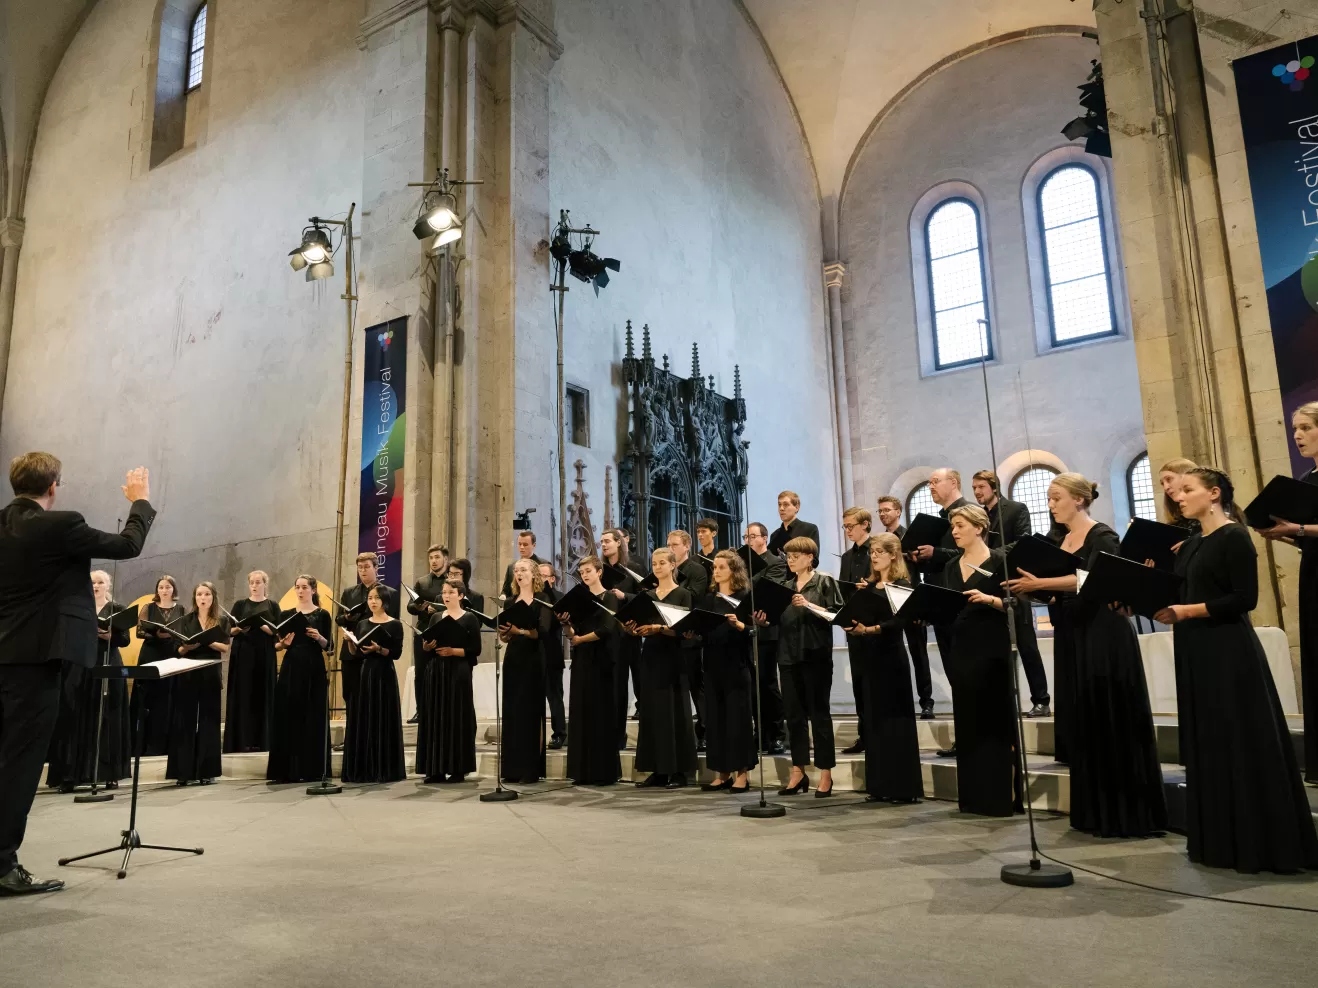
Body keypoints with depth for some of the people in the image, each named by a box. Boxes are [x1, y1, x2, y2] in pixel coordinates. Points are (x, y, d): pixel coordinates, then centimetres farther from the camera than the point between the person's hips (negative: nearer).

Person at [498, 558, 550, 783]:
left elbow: (543, 632, -15)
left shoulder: (542, 600, -3)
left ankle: (531, 769, 0)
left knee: (530, 711, -4)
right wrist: (504, 634, -12)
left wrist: (521, 630, -30)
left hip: (533, 660, -5)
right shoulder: (509, 602, 12)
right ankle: (513, 768, 10)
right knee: (511, 711, 4)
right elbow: (504, 636, 10)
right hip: (512, 659, 5)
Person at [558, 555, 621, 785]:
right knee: (581, 713, 4)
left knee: (601, 712, -4)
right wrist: (566, 624, -13)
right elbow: (572, 634, 7)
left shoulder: (608, 598, -2)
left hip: (601, 660, -6)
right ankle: (583, 771, 10)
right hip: (581, 660, 6)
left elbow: (606, 629, -15)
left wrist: (580, 639, -8)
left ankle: (604, 772, 2)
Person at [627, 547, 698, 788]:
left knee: (674, 712, -3)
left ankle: (678, 771, 4)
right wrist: (632, 628, -8)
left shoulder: (683, 594, -3)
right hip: (650, 657, 6)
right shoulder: (648, 595, 13)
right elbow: (643, 629, 13)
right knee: (651, 712, 5)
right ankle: (658, 771, 12)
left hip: (672, 658, -5)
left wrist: (659, 628, -26)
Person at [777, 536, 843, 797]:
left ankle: (825, 774, 8)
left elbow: (836, 613, -10)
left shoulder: (824, 582, -1)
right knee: (794, 714, 8)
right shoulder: (787, 587, 15)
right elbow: (781, 620, 16)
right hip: (789, 656, 6)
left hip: (816, 655, -5)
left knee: (819, 713, 0)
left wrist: (808, 605, -19)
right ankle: (798, 772, 16)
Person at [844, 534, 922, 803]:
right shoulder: (869, 585, 14)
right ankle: (881, 785, 15)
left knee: (895, 718, -4)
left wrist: (868, 629, -31)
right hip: (870, 656, 7)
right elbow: (857, 613, 12)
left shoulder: (902, 585, -6)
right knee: (874, 719, 9)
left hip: (891, 657, -7)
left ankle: (904, 787, 2)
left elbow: (897, 622, -19)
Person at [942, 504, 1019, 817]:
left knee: (995, 718, -4)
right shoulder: (951, 567, 14)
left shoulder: (999, 560, -5)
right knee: (967, 721, 8)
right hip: (961, 648, 6)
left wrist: (989, 599, -25)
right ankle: (974, 796, 15)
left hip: (993, 648, -6)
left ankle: (1002, 795, 3)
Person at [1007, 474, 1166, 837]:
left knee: (1112, 722, -4)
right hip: (1071, 638, 8)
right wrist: (1030, 587, -2)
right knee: (1084, 724, 10)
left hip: (1103, 637, -8)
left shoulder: (1102, 536, -9)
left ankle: (1127, 815, 4)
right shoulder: (1061, 543, 14)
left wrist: (1039, 583, -29)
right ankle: (1096, 813, 19)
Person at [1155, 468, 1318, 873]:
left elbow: (1245, 598, -17)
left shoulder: (1234, 537, -8)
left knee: (1242, 746, -3)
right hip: (1195, 653, 8)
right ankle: (1220, 841, 21)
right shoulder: (1189, 545, 15)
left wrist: (1186, 611, -18)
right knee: (1207, 746, 12)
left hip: (1229, 653, -8)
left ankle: (1260, 843, 7)